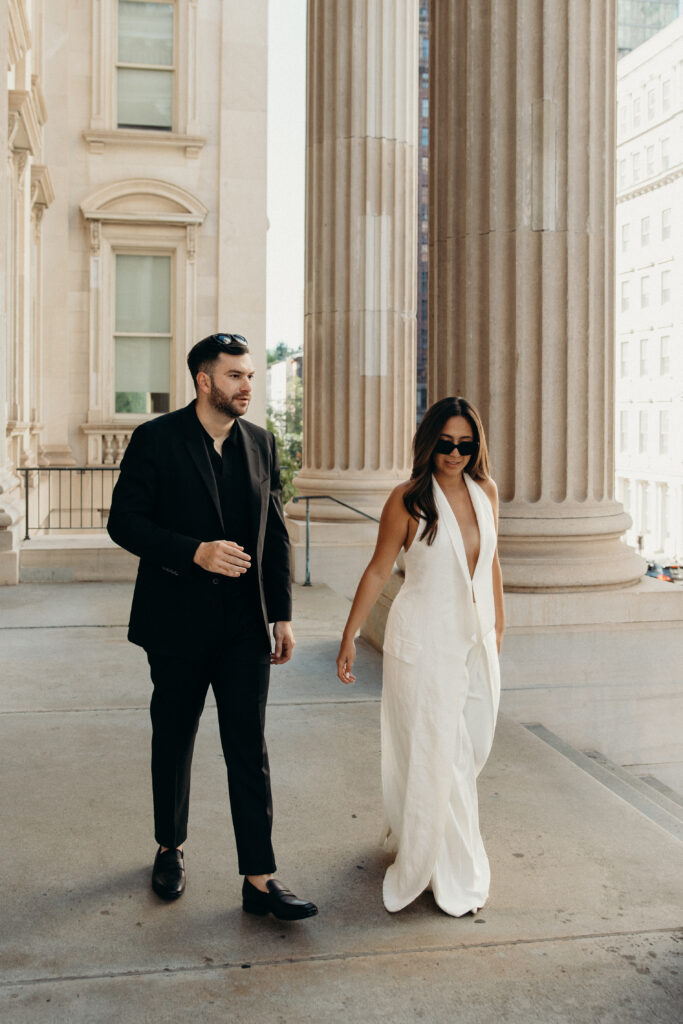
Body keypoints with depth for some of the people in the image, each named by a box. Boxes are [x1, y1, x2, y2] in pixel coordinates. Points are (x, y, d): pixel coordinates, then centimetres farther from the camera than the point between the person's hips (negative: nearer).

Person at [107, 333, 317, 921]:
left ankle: (259, 879, 6)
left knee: (250, 749, 0)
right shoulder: (156, 440, -6)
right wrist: (195, 552, -23)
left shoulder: (261, 443, 6)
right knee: (173, 741, 14)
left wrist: (282, 615, 6)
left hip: (244, 624, 2)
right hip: (178, 624, -2)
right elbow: (125, 521, -10)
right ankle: (171, 849, 35)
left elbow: (276, 535, 10)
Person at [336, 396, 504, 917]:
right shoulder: (408, 500, -11)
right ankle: (452, 874, 20)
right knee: (433, 752, 3)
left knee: (471, 747, 12)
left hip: (475, 642, 6)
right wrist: (349, 636, -6)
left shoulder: (485, 493, 4)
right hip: (424, 642, -6)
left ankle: (408, 829, 36)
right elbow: (378, 570, -6)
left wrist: (498, 626, 21)